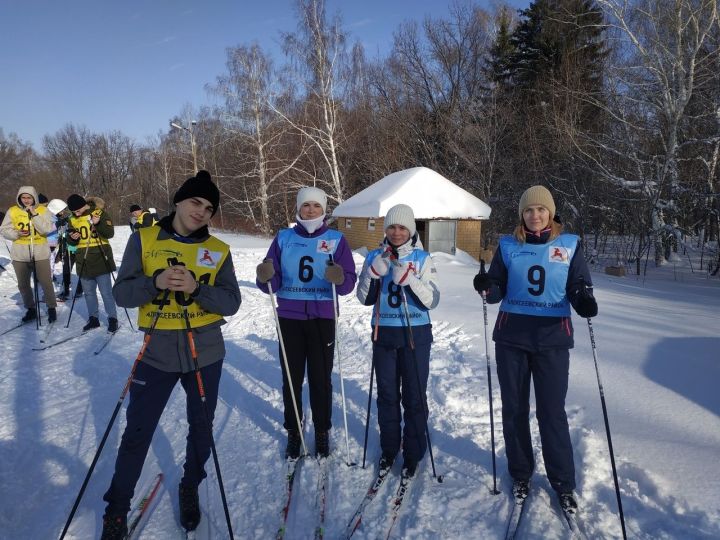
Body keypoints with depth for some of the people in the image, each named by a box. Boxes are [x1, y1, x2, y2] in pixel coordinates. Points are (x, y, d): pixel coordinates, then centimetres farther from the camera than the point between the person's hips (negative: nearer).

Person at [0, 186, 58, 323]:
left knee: (46, 282, -1)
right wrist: (17, 234, -13)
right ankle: (31, 309, 27)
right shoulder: (12, 211, 2)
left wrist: (34, 215, -19)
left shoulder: (42, 210, -2)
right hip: (20, 253, 2)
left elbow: (47, 229, -14)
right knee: (23, 284, 11)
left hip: (40, 252, -2)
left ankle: (52, 308, 16)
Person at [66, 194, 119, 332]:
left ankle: (112, 319, 8)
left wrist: (98, 223, -29)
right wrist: (72, 238, -9)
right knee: (88, 292, 12)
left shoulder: (99, 213, -6)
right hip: (83, 260, 5)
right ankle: (93, 318, 24)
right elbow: (71, 242, 14)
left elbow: (110, 233, -13)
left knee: (106, 292, -2)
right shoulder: (73, 219, 8)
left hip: (101, 259, -5)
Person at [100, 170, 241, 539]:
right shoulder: (143, 239, -2)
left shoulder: (218, 250, -1)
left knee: (201, 429, 16)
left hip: (206, 353, 1)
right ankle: (117, 508, 30)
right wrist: (155, 282, -25)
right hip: (157, 354, -1)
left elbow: (231, 303, -8)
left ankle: (190, 490, 42)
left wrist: (196, 287, -25)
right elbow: (122, 293, -6)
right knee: (137, 433, 7)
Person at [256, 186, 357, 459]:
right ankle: (293, 431, 25)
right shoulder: (284, 238, 6)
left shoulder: (337, 239, 2)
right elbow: (273, 283, 0)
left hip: (323, 318, -1)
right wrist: (265, 278, -22)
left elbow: (350, 282, -7)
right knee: (291, 378, 8)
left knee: (321, 378, 5)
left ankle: (322, 431, 23)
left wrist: (340, 279, -29)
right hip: (289, 318, 2)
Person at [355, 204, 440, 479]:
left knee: (414, 397, 5)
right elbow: (365, 298, 0)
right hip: (383, 335, 2)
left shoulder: (422, 258, -4)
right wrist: (374, 273, -17)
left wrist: (409, 279, -26)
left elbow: (432, 300, -11)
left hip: (415, 335, -2)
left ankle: (413, 453, 22)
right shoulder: (375, 257, 3)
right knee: (387, 395, 12)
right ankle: (388, 449, 29)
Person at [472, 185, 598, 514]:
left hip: (552, 339, -1)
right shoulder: (508, 246, 4)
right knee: (514, 408, 10)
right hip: (511, 337, 2)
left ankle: (563, 482, 20)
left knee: (552, 412, 2)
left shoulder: (570, 245, 2)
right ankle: (520, 473, 27)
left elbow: (579, 285, 1)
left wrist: (584, 301, -22)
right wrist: (486, 287, -19)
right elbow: (498, 291, 4)